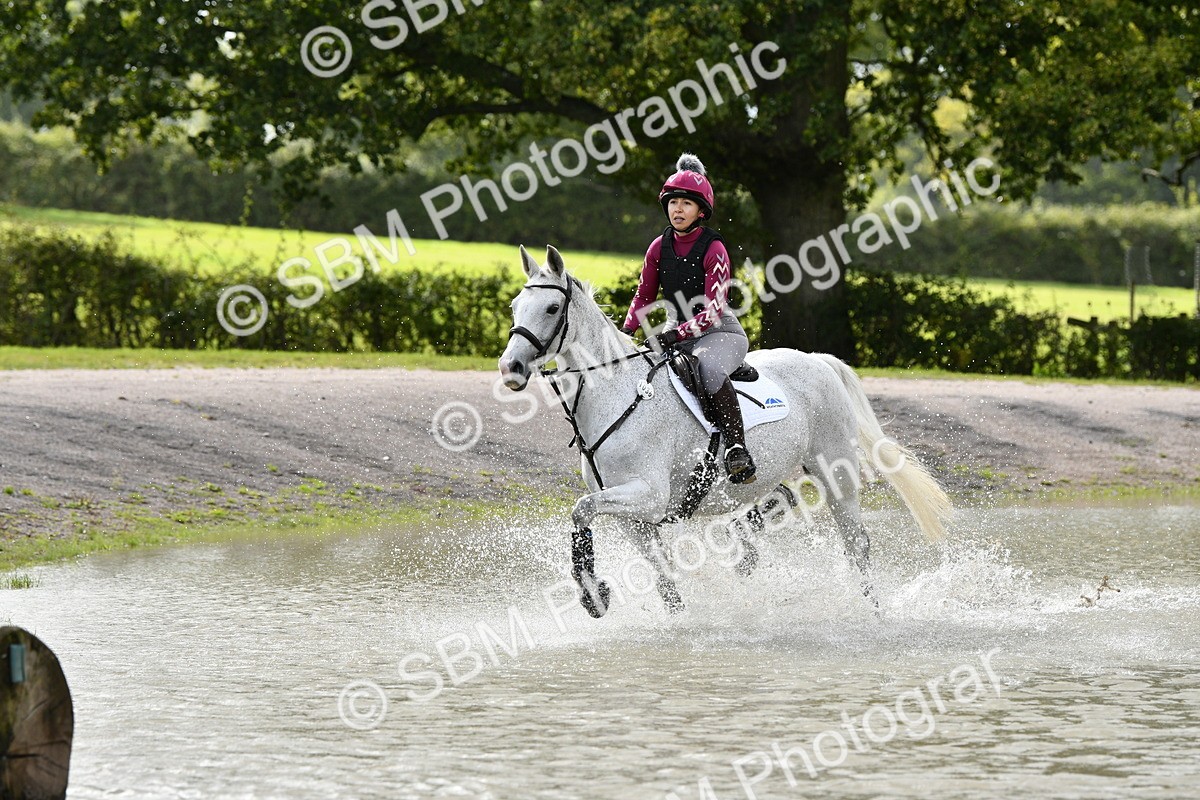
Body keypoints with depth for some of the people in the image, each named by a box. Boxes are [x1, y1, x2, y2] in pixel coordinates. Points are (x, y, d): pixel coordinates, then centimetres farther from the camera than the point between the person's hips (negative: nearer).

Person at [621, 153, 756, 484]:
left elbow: (713, 311, -20)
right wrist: (625, 332, -6)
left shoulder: (713, 249, -14)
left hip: (721, 334, -7)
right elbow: (644, 296, 12)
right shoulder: (660, 247, 3)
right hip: (677, 335, 7)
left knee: (708, 365, -38)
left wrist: (675, 335, -31)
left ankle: (737, 450, -44)